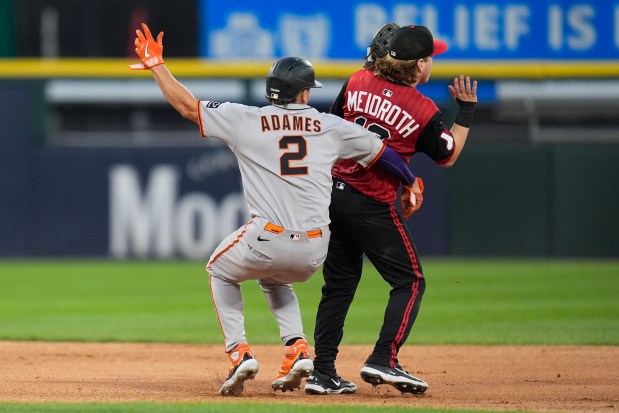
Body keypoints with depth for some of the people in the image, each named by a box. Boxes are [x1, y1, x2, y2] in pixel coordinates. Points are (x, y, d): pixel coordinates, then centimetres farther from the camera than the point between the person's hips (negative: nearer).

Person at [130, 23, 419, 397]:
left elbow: (187, 105, 8)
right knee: (274, 279, 37)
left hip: (266, 241, -3)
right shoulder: (332, 126, 9)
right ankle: (297, 349, 14)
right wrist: (410, 181, 32)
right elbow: (381, 152, 15)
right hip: (314, 251, 3)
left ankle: (239, 352, 12)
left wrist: (156, 64, 20)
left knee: (221, 271, 30)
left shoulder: (245, 120, 3)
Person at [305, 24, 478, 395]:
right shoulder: (424, 111, -10)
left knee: (340, 284, 15)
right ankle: (383, 361, -9)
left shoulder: (358, 82, 2)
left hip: (333, 193, 6)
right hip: (373, 206, -6)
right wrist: (467, 110, 13)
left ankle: (323, 372, 12)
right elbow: (448, 156, 6)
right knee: (410, 281, 6)